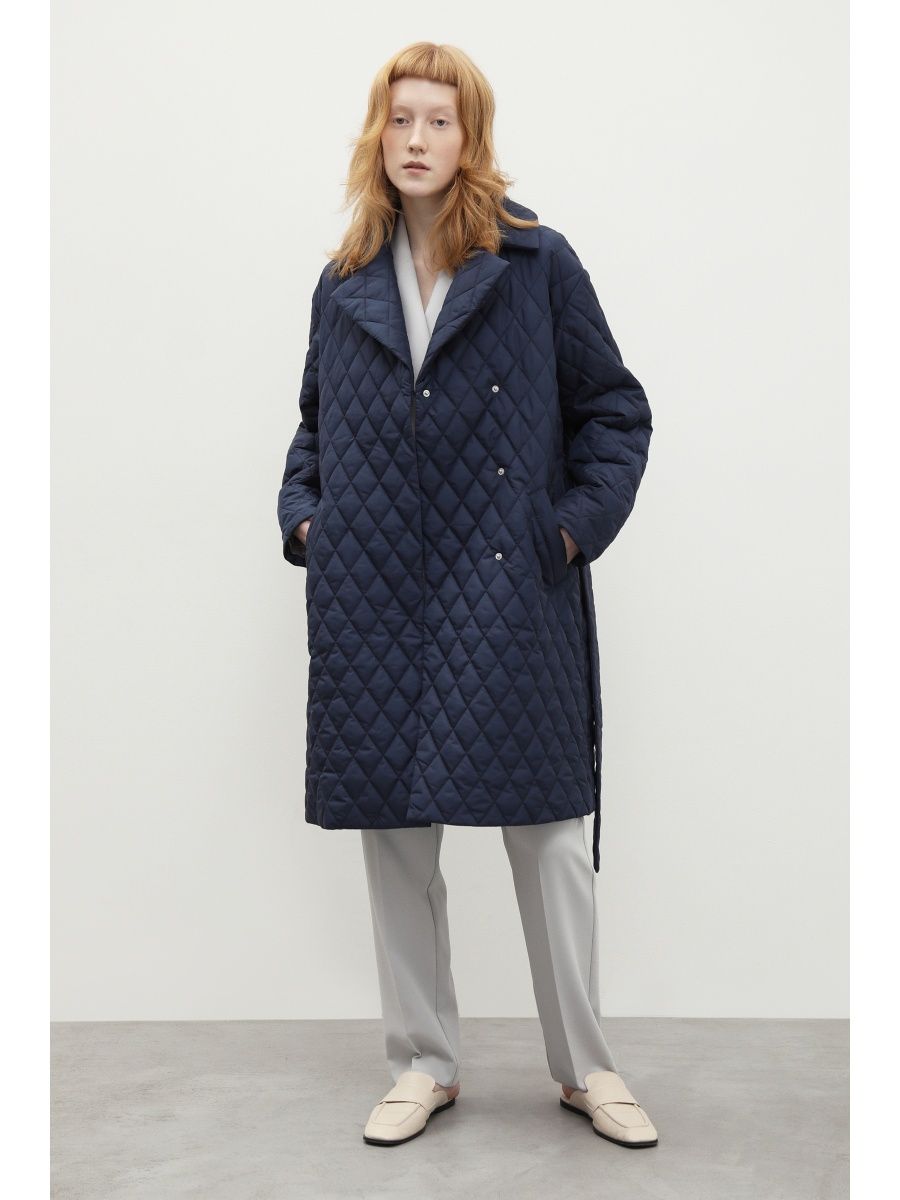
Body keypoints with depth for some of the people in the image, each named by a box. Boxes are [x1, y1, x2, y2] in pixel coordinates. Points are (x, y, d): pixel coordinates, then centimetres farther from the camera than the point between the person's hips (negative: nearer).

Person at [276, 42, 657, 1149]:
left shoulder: (537, 264, 1)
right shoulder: (345, 284, 12)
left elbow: (614, 411, 4)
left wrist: (578, 521, -7)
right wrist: (302, 515, 7)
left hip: (510, 596, -3)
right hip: (377, 601, 4)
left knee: (547, 828, 3)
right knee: (392, 830, 8)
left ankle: (585, 1068, 21)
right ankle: (422, 1065, 25)